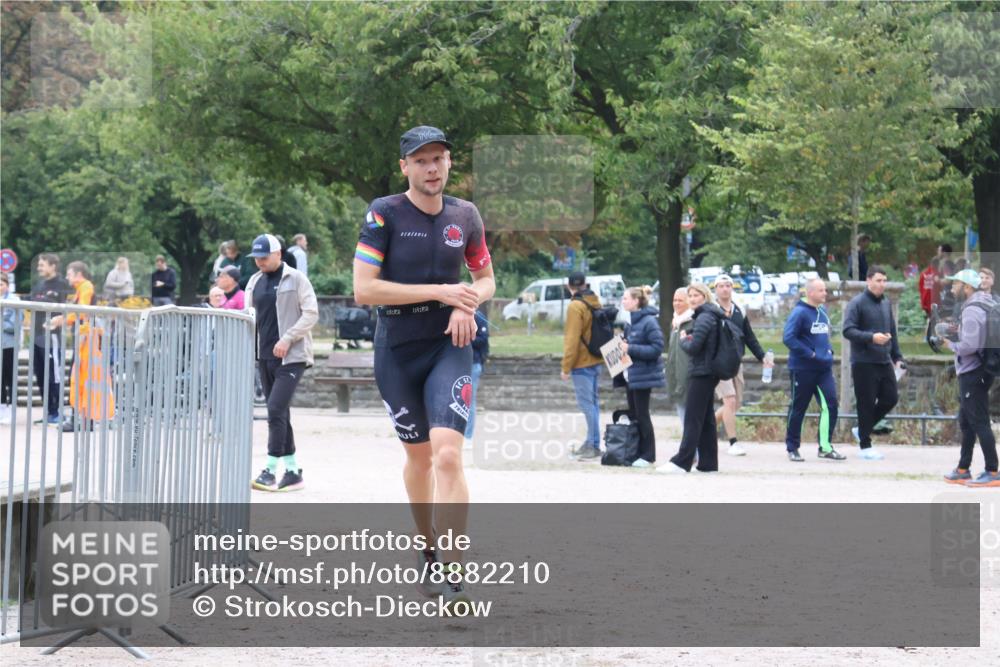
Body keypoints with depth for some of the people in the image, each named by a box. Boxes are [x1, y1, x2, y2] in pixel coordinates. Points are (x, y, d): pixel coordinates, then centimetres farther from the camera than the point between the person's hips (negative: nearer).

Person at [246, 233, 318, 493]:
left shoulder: (295, 279, -5)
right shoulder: (255, 282, 14)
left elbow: (311, 313, -9)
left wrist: (287, 339, -17)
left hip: (292, 356, -7)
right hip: (265, 356, 7)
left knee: (276, 410, -15)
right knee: (279, 414, 9)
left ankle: (270, 470, -14)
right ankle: (292, 471, 15)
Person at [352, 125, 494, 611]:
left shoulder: (465, 216, 4)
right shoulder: (384, 215, -7)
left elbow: (486, 279, 18)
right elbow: (363, 289, -15)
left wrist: (468, 304, -6)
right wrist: (439, 291, -18)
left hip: (449, 348, 1)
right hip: (396, 351, -1)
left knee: (448, 455, -17)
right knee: (418, 455, 13)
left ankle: (452, 575, -18)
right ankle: (426, 548, 37)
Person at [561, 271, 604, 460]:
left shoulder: (575, 306, -15)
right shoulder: (595, 302, 10)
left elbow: (572, 339, -18)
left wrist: (566, 367, -14)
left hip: (582, 362, -9)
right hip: (596, 360, 9)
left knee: (587, 403, -8)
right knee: (591, 402, 15)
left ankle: (594, 445, -10)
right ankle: (591, 443, 22)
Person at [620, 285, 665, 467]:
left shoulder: (649, 322, -15)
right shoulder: (632, 321, 12)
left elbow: (657, 348, -21)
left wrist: (630, 349, -21)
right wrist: (622, 346, 2)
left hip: (643, 375, -9)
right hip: (631, 375, 9)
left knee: (641, 415, -4)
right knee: (633, 415, 11)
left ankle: (648, 455, 4)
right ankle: (635, 453, 17)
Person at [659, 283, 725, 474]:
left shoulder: (704, 318, -15)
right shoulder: (712, 316, 16)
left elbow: (693, 348, -21)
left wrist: (683, 340, -2)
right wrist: (688, 339, 4)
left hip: (701, 373, -10)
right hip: (709, 373, 10)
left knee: (692, 419, -10)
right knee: (706, 419, 10)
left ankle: (681, 462, -12)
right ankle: (708, 463, 12)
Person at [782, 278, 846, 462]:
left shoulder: (823, 311, 11)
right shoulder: (800, 312, -12)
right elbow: (788, 337, -19)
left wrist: (829, 350, 8)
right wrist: (810, 354, -19)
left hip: (824, 368, 6)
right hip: (803, 369, -6)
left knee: (830, 405, -6)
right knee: (798, 408, 4)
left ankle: (825, 447, 0)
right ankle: (792, 449, 16)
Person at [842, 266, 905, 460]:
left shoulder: (886, 303, 13)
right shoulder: (857, 303, -8)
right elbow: (848, 330, -15)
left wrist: (897, 357, 16)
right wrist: (871, 337, -27)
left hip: (884, 362, 7)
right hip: (864, 362, -7)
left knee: (890, 398, 6)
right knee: (866, 403, -1)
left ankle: (862, 429, 24)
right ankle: (865, 446, 9)